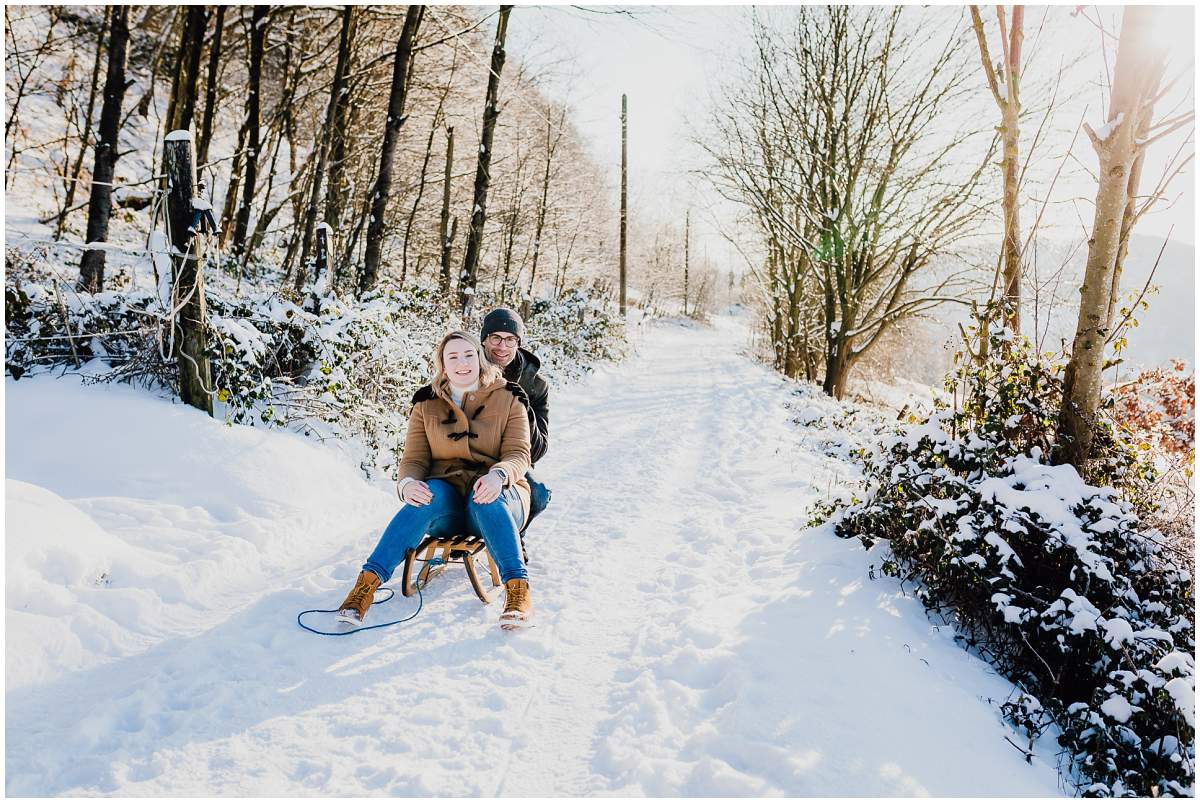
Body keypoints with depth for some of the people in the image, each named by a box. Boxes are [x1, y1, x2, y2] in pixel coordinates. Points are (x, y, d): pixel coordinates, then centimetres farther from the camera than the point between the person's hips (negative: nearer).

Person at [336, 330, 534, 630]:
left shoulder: (508, 399, 6)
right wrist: (408, 482, -21)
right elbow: (414, 459, 5)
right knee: (431, 494, -34)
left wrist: (498, 474, -27)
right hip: (445, 497, 1)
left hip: (496, 497, -1)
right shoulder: (426, 405, 11)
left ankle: (517, 587, -44)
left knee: (485, 498, -37)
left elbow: (518, 454, -3)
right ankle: (367, 583, -39)